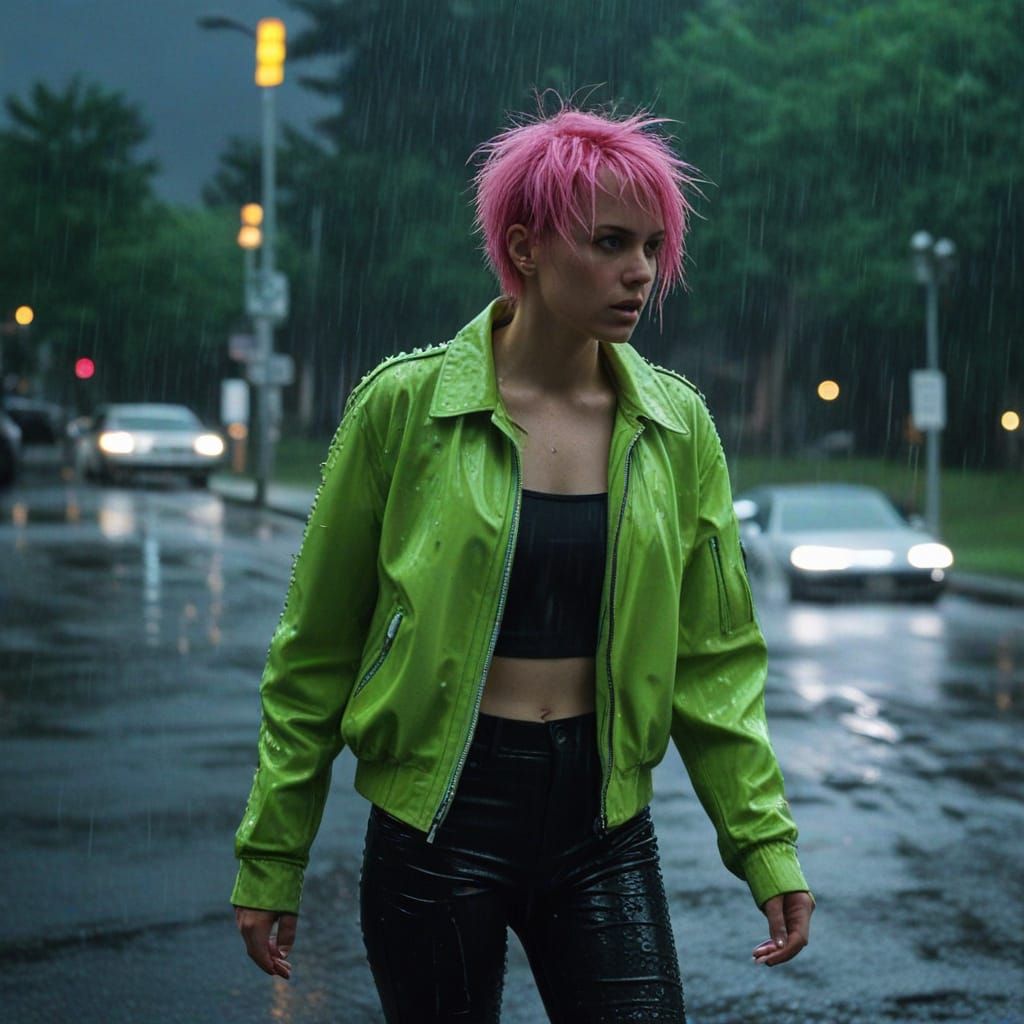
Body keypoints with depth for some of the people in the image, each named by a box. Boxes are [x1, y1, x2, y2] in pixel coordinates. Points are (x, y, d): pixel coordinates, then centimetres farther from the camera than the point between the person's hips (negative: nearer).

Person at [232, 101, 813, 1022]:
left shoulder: (676, 425, 2)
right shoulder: (405, 405, -7)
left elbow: (713, 661, 7)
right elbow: (315, 653, -1)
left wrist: (765, 844, 0)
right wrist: (272, 860, 0)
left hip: (604, 823, 3)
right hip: (440, 816, -2)